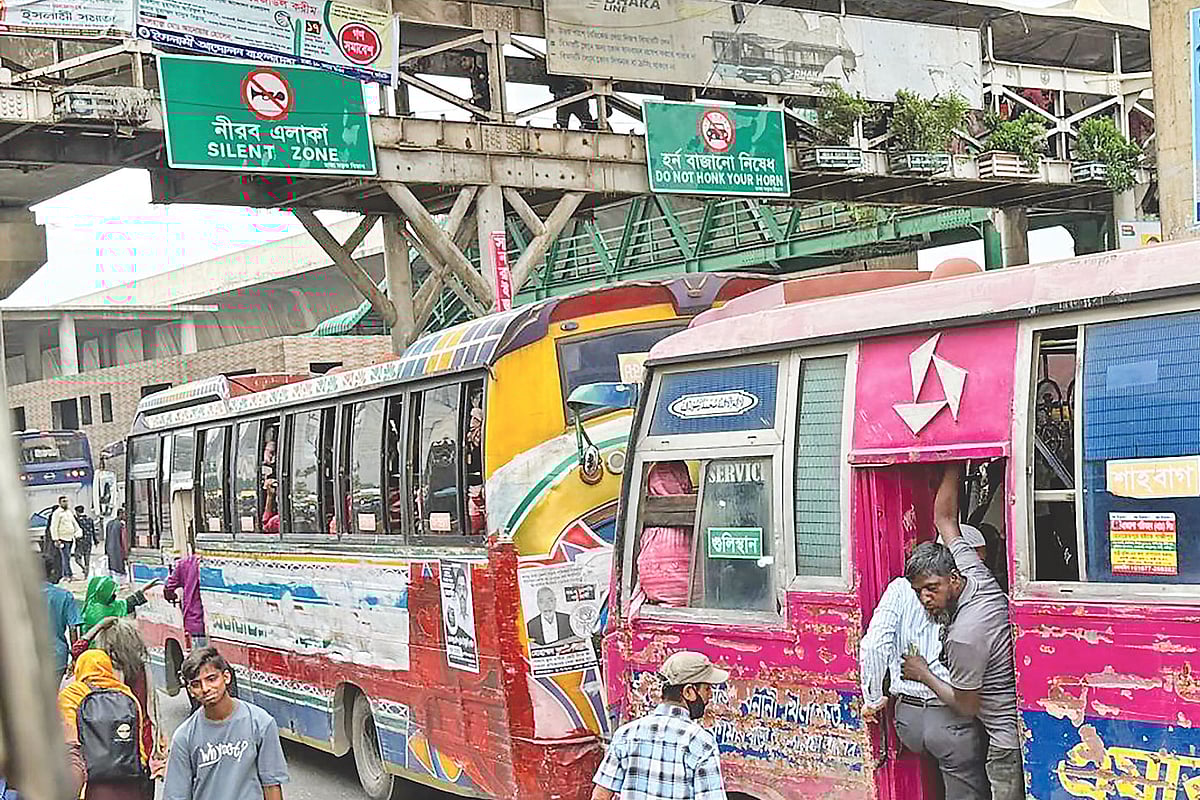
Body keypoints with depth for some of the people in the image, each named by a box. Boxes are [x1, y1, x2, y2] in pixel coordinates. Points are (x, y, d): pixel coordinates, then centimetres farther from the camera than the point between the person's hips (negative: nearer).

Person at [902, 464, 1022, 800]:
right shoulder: (977, 575, -2)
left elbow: (965, 705, -13)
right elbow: (945, 518, 10)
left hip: (1008, 739, -9)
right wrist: (954, 468, 8)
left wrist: (923, 675, -2)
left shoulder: (963, 635, -26)